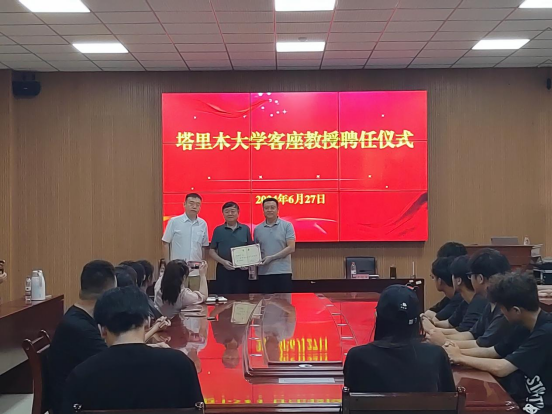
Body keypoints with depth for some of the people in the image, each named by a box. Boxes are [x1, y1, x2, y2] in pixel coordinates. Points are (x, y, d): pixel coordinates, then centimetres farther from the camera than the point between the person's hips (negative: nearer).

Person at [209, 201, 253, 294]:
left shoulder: (245, 229, 7)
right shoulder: (218, 230, 5)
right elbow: (212, 251, 5)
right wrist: (223, 262, -10)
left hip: (242, 270, 1)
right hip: (223, 270, -1)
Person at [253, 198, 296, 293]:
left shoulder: (287, 226, 0)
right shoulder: (257, 229, 11)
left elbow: (291, 248, -8)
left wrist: (272, 257, -13)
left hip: (283, 272, -3)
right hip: (264, 273, 3)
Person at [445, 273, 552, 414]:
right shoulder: (526, 327, 3)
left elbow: (500, 368, -28)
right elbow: (493, 351, 11)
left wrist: (460, 358, -14)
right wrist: (457, 353, -5)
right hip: (526, 395, 8)